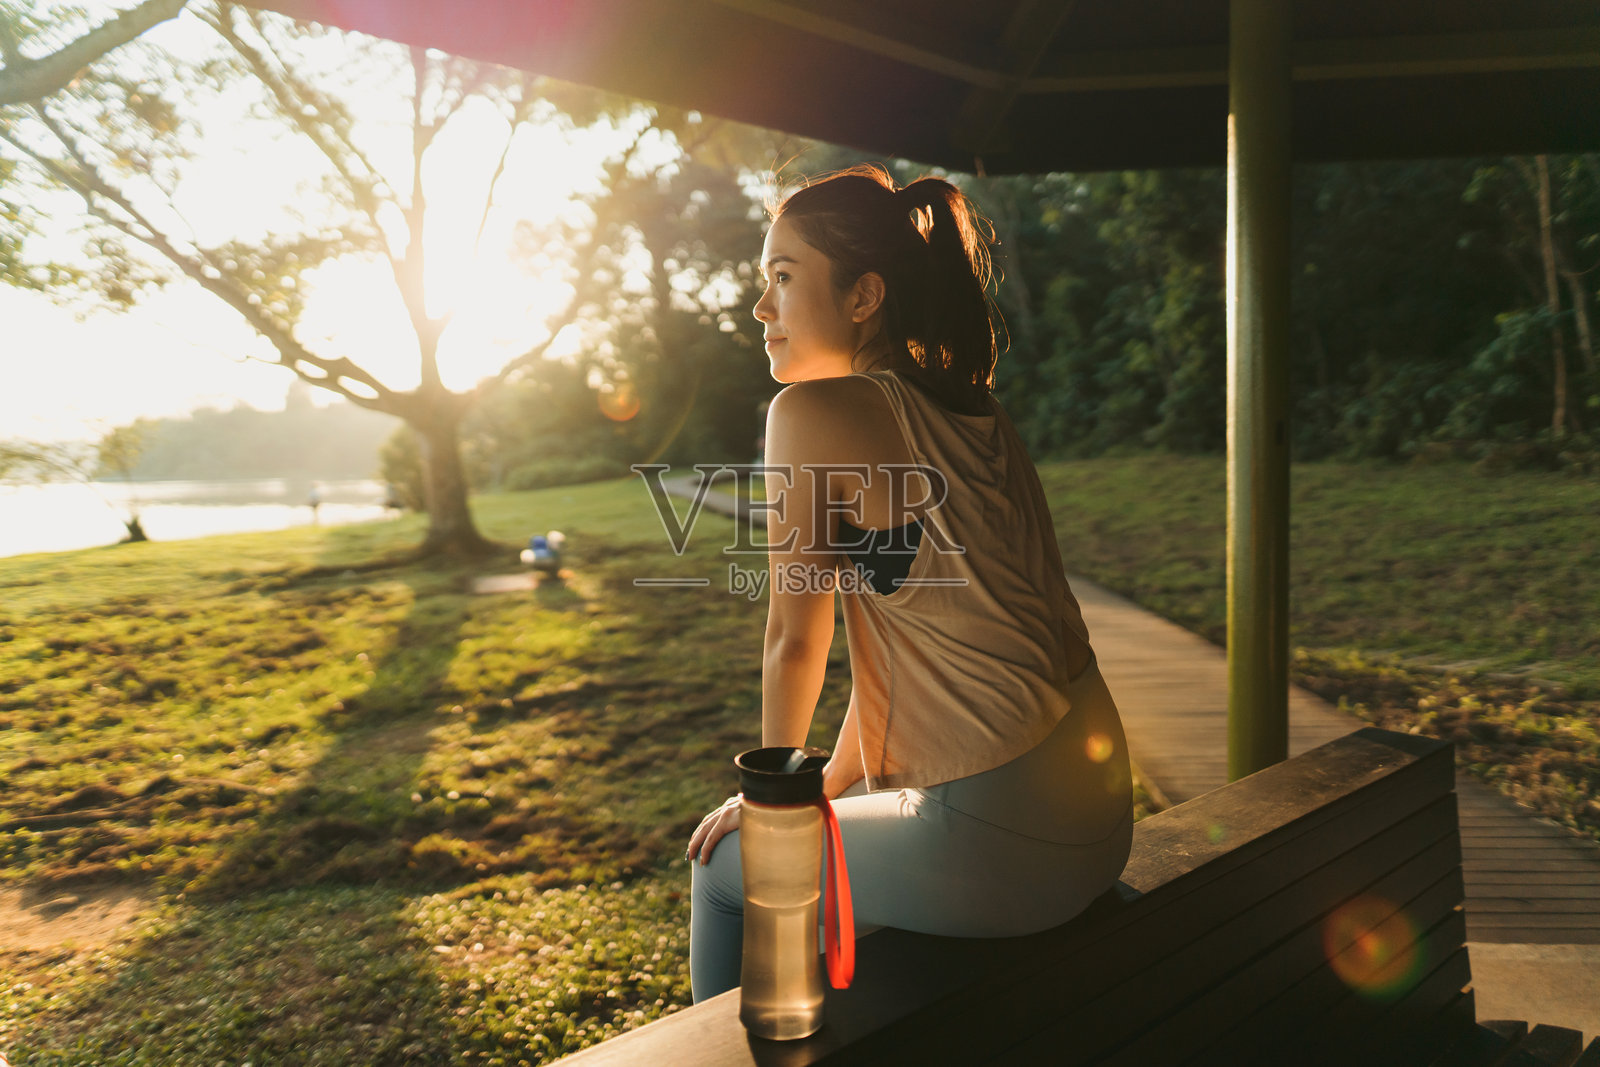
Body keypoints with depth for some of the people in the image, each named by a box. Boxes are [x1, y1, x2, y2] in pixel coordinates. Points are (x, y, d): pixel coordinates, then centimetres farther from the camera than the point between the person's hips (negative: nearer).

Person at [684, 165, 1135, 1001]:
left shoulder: (815, 410, -13)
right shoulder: (973, 413, 11)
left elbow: (796, 638, -7)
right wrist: (832, 784, 20)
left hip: (1005, 842, -8)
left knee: (726, 868, 14)